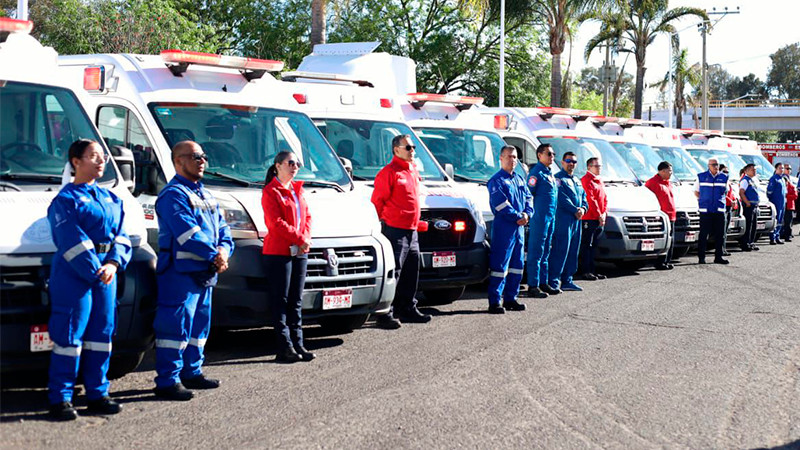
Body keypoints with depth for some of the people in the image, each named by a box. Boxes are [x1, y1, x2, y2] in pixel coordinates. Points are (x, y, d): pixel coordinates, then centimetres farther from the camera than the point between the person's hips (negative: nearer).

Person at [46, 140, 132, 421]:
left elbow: (121, 236, 10)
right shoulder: (65, 200, -4)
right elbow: (73, 242, -12)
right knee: (69, 335, -5)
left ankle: (97, 394, 18)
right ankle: (60, 399, 1)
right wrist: (96, 272, -16)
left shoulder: (111, 199, 17)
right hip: (72, 275, -7)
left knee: (101, 333, 10)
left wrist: (114, 263, -8)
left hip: (106, 274, 7)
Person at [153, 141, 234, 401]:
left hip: (205, 274, 10)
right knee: (176, 326, -10)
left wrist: (223, 250, -4)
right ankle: (167, 382, -7)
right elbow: (188, 233, -20)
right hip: (180, 272, -10)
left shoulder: (206, 196, 20)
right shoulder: (173, 195, -10)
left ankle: (191, 372, 28)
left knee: (199, 325, 17)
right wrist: (213, 256, -18)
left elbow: (222, 229, 16)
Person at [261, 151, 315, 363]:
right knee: (281, 301, -4)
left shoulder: (297, 189, 17)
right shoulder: (270, 191, -5)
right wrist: (300, 239, -15)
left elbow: (307, 216, 15)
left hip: (299, 252, 7)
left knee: (296, 301, 9)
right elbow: (276, 223, -14)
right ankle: (285, 347, -4)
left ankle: (298, 344, 13)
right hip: (278, 252, -7)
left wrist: (306, 238, -3)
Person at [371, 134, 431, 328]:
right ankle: (385, 314, -7)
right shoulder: (389, 172, -10)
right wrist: (382, 222, -8)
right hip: (395, 231, -9)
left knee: (411, 274, 15)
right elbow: (377, 201, -11)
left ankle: (408, 309, 25)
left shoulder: (413, 171, 17)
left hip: (412, 231, 9)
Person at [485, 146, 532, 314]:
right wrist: (519, 216, -14)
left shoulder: (519, 179, 18)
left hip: (519, 227, 8)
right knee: (500, 265, -9)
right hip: (503, 227, -8)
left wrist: (527, 214, -4)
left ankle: (510, 298, 20)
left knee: (517, 265, 12)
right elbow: (501, 204, -16)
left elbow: (528, 198, 15)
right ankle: (495, 301, -6)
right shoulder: (496, 180, -7)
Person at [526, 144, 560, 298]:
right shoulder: (536, 172, -10)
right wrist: (531, 212, -16)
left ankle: (543, 283, 20)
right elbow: (528, 194, -14)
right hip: (540, 217, -9)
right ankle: (533, 286, -6)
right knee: (536, 252, -8)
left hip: (551, 216, 9)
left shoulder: (549, 174, 19)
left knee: (545, 252, 14)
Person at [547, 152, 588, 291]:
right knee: (560, 250, -12)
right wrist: (575, 211, -14)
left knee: (573, 251, 11)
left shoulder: (577, 180, 23)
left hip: (576, 220, 9)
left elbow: (584, 196, 19)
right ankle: (553, 281, -11)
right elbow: (562, 198, -14)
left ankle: (567, 281, 18)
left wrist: (583, 208, -1)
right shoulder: (559, 178, -5)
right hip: (563, 219, -9)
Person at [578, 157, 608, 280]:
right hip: (589, 219, -9)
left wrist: (604, 214, 2)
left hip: (599, 219, 9)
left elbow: (605, 199, 18)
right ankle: (585, 272, -5)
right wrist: (599, 215, -15)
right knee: (587, 246, -6)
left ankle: (592, 270, 17)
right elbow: (590, 199, -15)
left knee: (593, 246, 12)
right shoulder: (586, 180, -9)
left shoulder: (599, 181, 21)